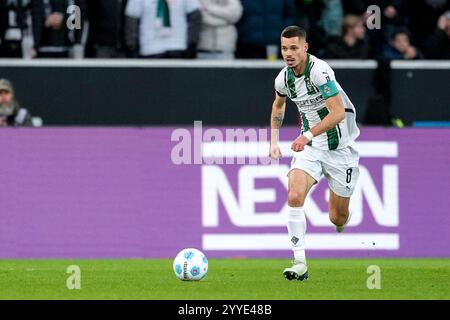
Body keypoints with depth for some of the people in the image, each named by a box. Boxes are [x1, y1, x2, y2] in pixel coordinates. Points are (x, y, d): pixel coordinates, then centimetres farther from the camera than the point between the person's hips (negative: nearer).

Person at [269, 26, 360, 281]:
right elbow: (279, 105, 22)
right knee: (294, 196, -22)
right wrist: (274, 141, 18)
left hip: (340, 147, -4)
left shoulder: (320, 71, -22)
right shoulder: (283, 78, -1)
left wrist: (308, 135, -30)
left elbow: (338, 113, -27)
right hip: (310, 147, 4)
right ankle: (300, 263, -22)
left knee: (338, 217, 2)